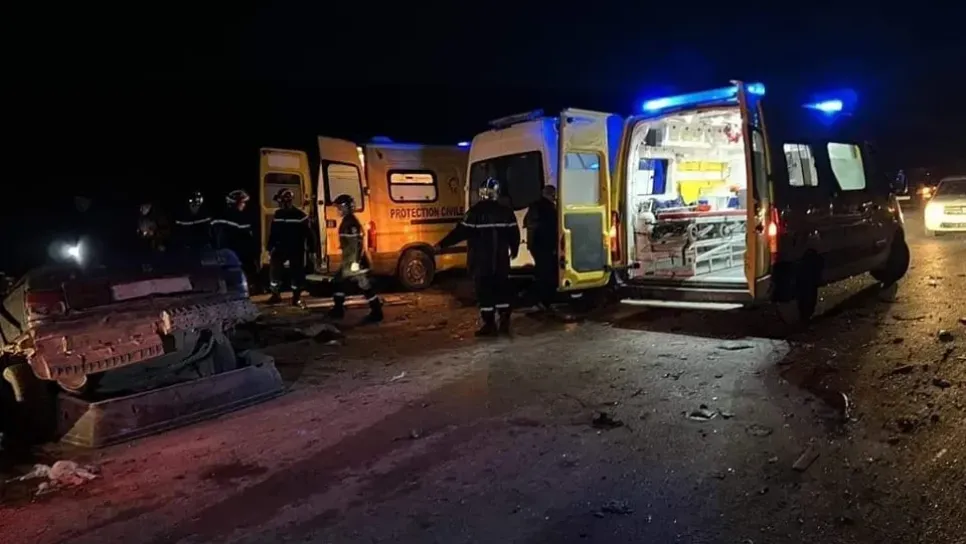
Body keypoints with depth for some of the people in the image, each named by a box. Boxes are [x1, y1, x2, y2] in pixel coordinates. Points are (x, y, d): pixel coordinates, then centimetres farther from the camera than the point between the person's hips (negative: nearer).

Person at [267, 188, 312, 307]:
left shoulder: (300, 215, -9)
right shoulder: (278, 214, 7)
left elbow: (308, 234, -8)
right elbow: (273, 233, 13)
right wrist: (270, 248, 10)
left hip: (297, 249, -4)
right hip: (281, 248, 4)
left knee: (296, 273, 2)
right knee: (273, 266, -11)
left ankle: (296, 298, 13)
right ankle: (275, 294, 2)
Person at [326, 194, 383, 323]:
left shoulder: (351, 223, -18)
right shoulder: (347, 221, 15)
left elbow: (356, 244, -24)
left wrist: (355, 262, -27)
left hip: (355, 260, -11)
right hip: (349, 259, 11)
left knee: (365, 286, -7)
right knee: (338, 281, 17)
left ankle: (376, 313, -2)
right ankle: (338, 310, 26)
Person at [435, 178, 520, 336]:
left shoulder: (475, 211, -10)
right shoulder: (506, 211, 4)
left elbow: (462, 231, -12)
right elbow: (514, 233, 7)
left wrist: (442, 244, -5)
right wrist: (514, 249, 25)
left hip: (481, 259, -4)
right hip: (501, 258, 4)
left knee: (484, 291, 1)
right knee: (502, 289, 12)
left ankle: (489, 324, 2)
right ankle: (504, 323, 11)